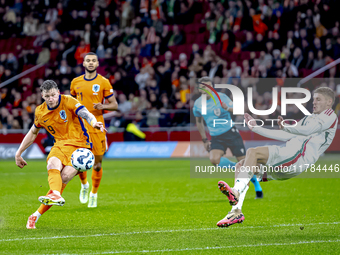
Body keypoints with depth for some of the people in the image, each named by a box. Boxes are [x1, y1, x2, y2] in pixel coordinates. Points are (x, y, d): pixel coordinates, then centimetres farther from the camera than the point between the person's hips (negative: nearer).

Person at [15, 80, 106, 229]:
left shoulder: (68, 101, -8)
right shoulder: (40, 112, 8)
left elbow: (85, 113, -25)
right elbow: (33, 133, 25)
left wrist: (94, 122, -48)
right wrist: (19, 153, 25)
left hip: (79, 144, -4)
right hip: (60, 144, 4)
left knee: (64, 177, -22)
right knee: (53, 164, -32)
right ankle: (56, 195, -58)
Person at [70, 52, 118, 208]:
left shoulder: (103, 82, 0)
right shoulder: (76, 82, 9)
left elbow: (114, 105, 2)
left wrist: (103, 106, -17)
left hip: (97, 127, -2)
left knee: (97, 164, 0)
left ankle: (94, 194, 21)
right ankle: (84, 185, 24)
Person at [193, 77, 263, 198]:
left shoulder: (221, 97, -9)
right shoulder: (197, 104, 0)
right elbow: (199, 122, 16)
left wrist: (227, 108, -38)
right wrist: (204, 140, 15)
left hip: (230, 132, -2)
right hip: (216, 137, 3)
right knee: (214, 159, -26)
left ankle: (257, 187, 16)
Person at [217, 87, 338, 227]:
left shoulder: (329, 115, 7)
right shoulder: (309, 118, 35)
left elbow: (307, 130, -12)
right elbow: (286, 136, 31)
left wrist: (285, 126, 2)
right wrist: (256, 128, 29)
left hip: (298, 156, -9)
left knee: (252, 152, -26)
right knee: (240, 166, 0)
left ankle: (237, 192, -38)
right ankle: (236, 211, -12)